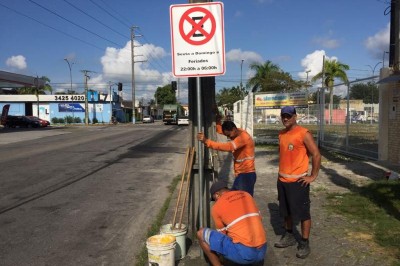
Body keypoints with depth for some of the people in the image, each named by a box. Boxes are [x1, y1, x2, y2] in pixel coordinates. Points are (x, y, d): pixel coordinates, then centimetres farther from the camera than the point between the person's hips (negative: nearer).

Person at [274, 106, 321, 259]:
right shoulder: (281, 134, 8)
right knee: (286, 211, 18)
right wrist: (282, 172, 14)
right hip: (282, 180, 7)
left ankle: (304, 244, 15)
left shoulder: (303, 133, -14)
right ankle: (289, 237, 34)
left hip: (298, 181, -7)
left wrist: (313, 176, -13)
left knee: (303, 213, 4)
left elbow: (316, 154, -15)